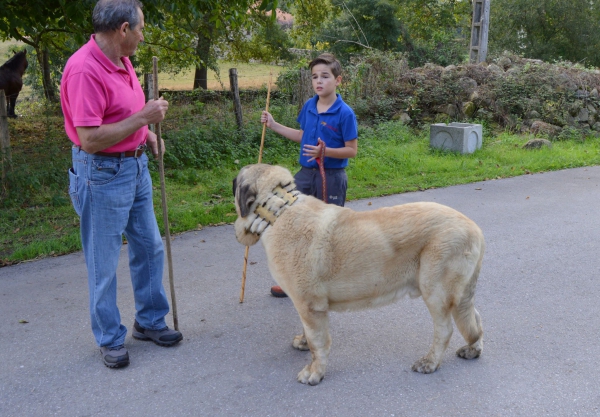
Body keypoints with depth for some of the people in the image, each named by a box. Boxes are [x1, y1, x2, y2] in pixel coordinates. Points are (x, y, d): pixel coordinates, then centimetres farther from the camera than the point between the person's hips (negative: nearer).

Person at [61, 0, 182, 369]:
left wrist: (146, 132, 6)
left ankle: (150, 321, 35)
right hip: (103, 174, -9)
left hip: (135, 165, 9)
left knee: (149, 247, 17)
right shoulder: (84, 70, -23)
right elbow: (90, 139, -27)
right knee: (104, 263, 5)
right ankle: (110, 338, 23)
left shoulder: (121, 61, 6)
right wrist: (142, 118, -23)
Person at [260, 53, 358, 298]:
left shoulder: (345, 113, -14)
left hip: (331, 177, -6)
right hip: (306, 174, 6)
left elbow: (351, 150, -12)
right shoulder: (308, 107, 4)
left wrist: (325, 151, -26)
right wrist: (273, 125, 16)